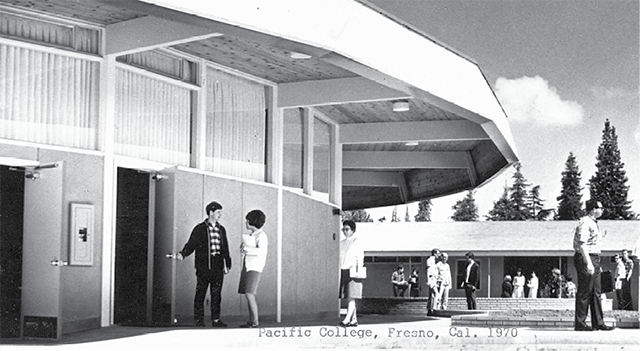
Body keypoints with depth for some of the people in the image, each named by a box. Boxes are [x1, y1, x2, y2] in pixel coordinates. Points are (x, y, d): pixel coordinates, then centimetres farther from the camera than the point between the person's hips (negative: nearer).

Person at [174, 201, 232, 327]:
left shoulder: (221, 229, 15)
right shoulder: (200, 229, 0)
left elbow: (225, 248, 18)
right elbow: (191, 245, -3)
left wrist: (227, 264, 13)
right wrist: (182, 254, -20)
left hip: (218, 268, 4)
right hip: (203, 267, -4)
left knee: (216, 294, 6)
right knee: (200, 293, 0)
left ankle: (216, 320, 12)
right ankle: (199, 320, 7)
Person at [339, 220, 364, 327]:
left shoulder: (356, 241, -1)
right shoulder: (342, 243, 17)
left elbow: (360, 256, -6)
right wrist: (338, 271, 11)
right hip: (343, 271, 7)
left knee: (351, 296, -11)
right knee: (348, 297, 7)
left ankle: (347, 319, -20)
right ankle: (354, 320, 11)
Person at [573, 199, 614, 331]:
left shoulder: (593, 223, 18)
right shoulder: (585, 223, -14)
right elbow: (582, 245, -22)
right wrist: (588, 263, -26)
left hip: (593, 260, 10)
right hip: (585, 259, -10)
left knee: (596, 292, 11)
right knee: (584, 292, -6)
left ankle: (598, 323, 16)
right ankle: (580, 324, -1)